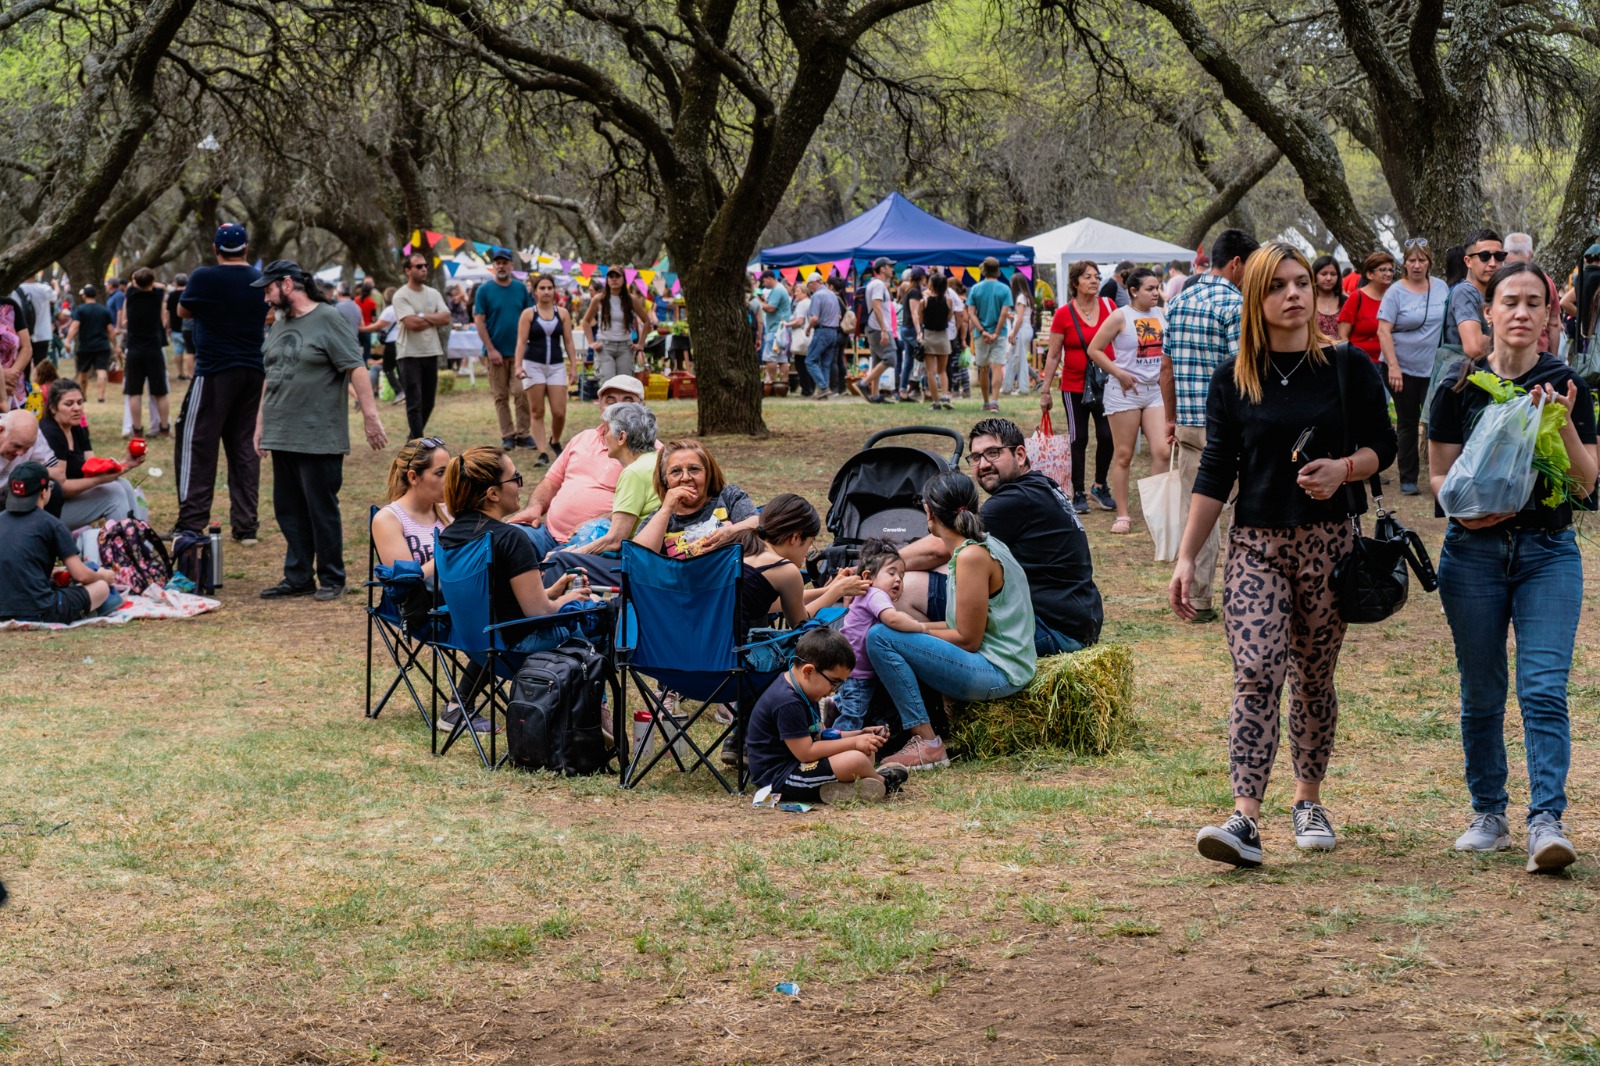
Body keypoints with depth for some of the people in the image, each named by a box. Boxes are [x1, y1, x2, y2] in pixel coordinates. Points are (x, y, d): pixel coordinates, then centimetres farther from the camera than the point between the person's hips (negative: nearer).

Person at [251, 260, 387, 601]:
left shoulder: (328, 320, -9)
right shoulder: (280, 323, 15)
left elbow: (356, 369, -13)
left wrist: (370, 417, -18)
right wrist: (261, 423, 20)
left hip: (319, 440, -8)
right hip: (282, 438, 8)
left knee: (322, 511, -1)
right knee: (289, 511, 10)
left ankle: (331, 580, 8)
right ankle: (298, 579, 17)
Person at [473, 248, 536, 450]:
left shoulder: (521, 289, 7)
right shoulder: (484, 290, -1)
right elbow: (479, 321, -4)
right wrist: (490, 349, -11)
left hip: (519, 350, 1)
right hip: (496, 352, -1)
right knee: (501, 396, 5)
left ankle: (522, 434, 4)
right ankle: (507, 436, 11)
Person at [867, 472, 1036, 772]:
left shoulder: (973, 556, -17)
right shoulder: (984, 546, 12)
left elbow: (967, 638, -17)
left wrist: (917, 631, -4)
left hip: (997, 674, -11)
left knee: (880, 637, -18)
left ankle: (927, 744, -15)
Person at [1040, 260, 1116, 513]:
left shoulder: (1109, 307, 2)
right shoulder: (1063, 314, -4)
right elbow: (1053, 356, 0)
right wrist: (1045, 390, -2)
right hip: (1074, 386, -2)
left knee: (1107, 436, -3)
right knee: (1079, 439, 3)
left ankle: (1100, 487, 18)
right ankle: (1078, 494, 12)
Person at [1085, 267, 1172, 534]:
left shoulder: (1160, 315, 9)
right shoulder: (1120, 317, -7)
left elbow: (1170, 352, 22)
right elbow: (1094, 350, -7)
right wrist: (1120, 374, -12)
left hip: (1155, 390, 5)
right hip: (1126, 391, -5)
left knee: (1163, 451, -6)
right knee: (1124, 455, 2)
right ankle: (1123, 515, 7)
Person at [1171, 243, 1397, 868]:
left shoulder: (1349, 367, 1)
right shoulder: (1233, 379, 3)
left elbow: (1382, 446, 6)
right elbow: (1215, 474, 5)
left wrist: (1342, 469, -16)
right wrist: (1186, 558, 1)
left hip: (1329, 541, 0)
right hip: (1256, 543, 0)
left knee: (1313, 678, 8)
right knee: (1256, 675, -14)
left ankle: (1309, 800, 27)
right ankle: (1245, 820, -20)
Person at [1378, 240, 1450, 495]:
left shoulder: (1441, 287, 5)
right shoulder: (1396, 292, -7)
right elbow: (1383, 331, -12)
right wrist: (1393, 366, -20)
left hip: (1434, 368, 2)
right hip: (1403, 368, -2)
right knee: (1407, 423, 6)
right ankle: (1408, 479, 15)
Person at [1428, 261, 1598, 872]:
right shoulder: (1461, 386, 2)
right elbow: (1440, 474, 5)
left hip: (1549, 552, -1)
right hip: (1474, 552, 1)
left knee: (1544, 690, -12)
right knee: (1481, 694, 6)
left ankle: (1546, 822, -14)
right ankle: (1488, 815, 18)